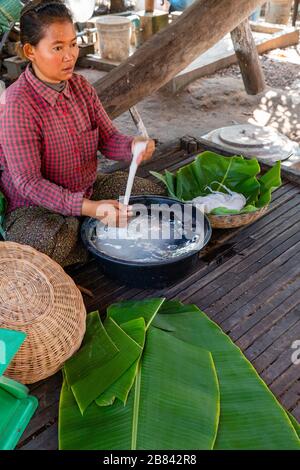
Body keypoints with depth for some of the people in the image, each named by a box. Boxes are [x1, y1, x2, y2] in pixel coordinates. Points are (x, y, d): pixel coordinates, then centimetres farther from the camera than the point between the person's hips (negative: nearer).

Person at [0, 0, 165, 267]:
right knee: (49, 242, -38)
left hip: (88, 189, 7)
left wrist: (133, 147, -26)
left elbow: (108, 138, 0)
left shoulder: (80, 86, -2)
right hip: (35, 206, -7)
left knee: (153, 192, 5)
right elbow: (28, 182, -26)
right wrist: (90, 208, -37)